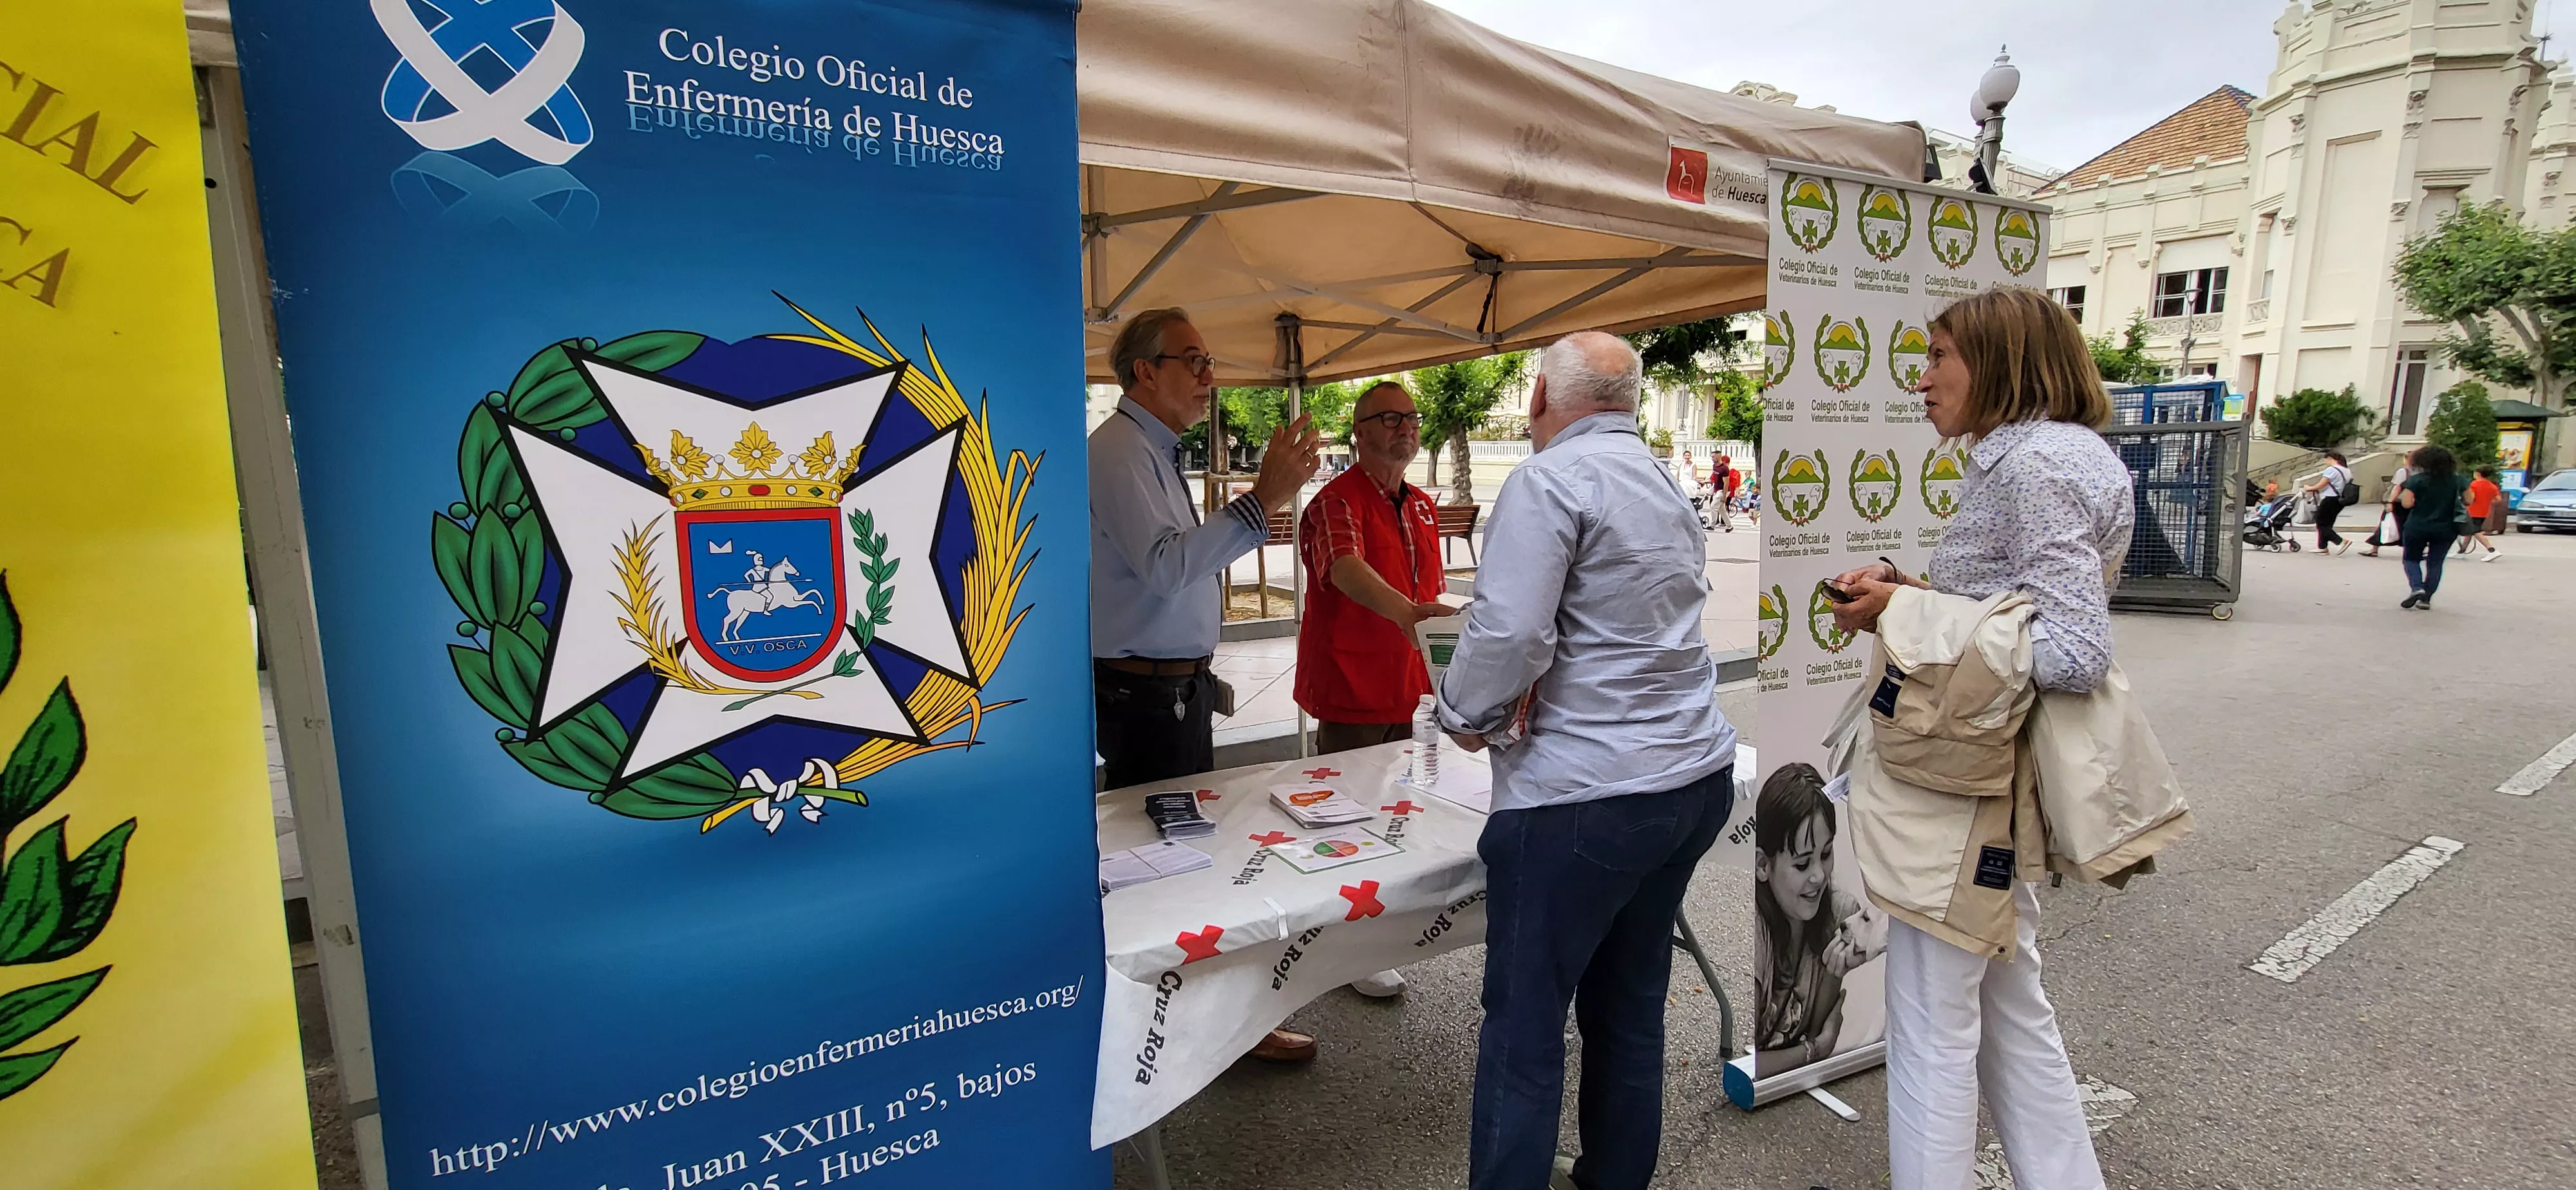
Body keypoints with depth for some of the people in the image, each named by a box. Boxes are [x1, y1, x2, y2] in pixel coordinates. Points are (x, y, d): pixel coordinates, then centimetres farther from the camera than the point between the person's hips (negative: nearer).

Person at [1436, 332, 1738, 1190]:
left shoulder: (1550, 480, -12)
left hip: (1585, 793, -9)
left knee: (1524, 1024, 3)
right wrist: (1544, 688, 3)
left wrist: (1464, 715, -4)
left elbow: (1507, 631, -21)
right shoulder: (1668, 486, 15)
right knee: (1631, 1007, 19)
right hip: (1698, 774, 9)